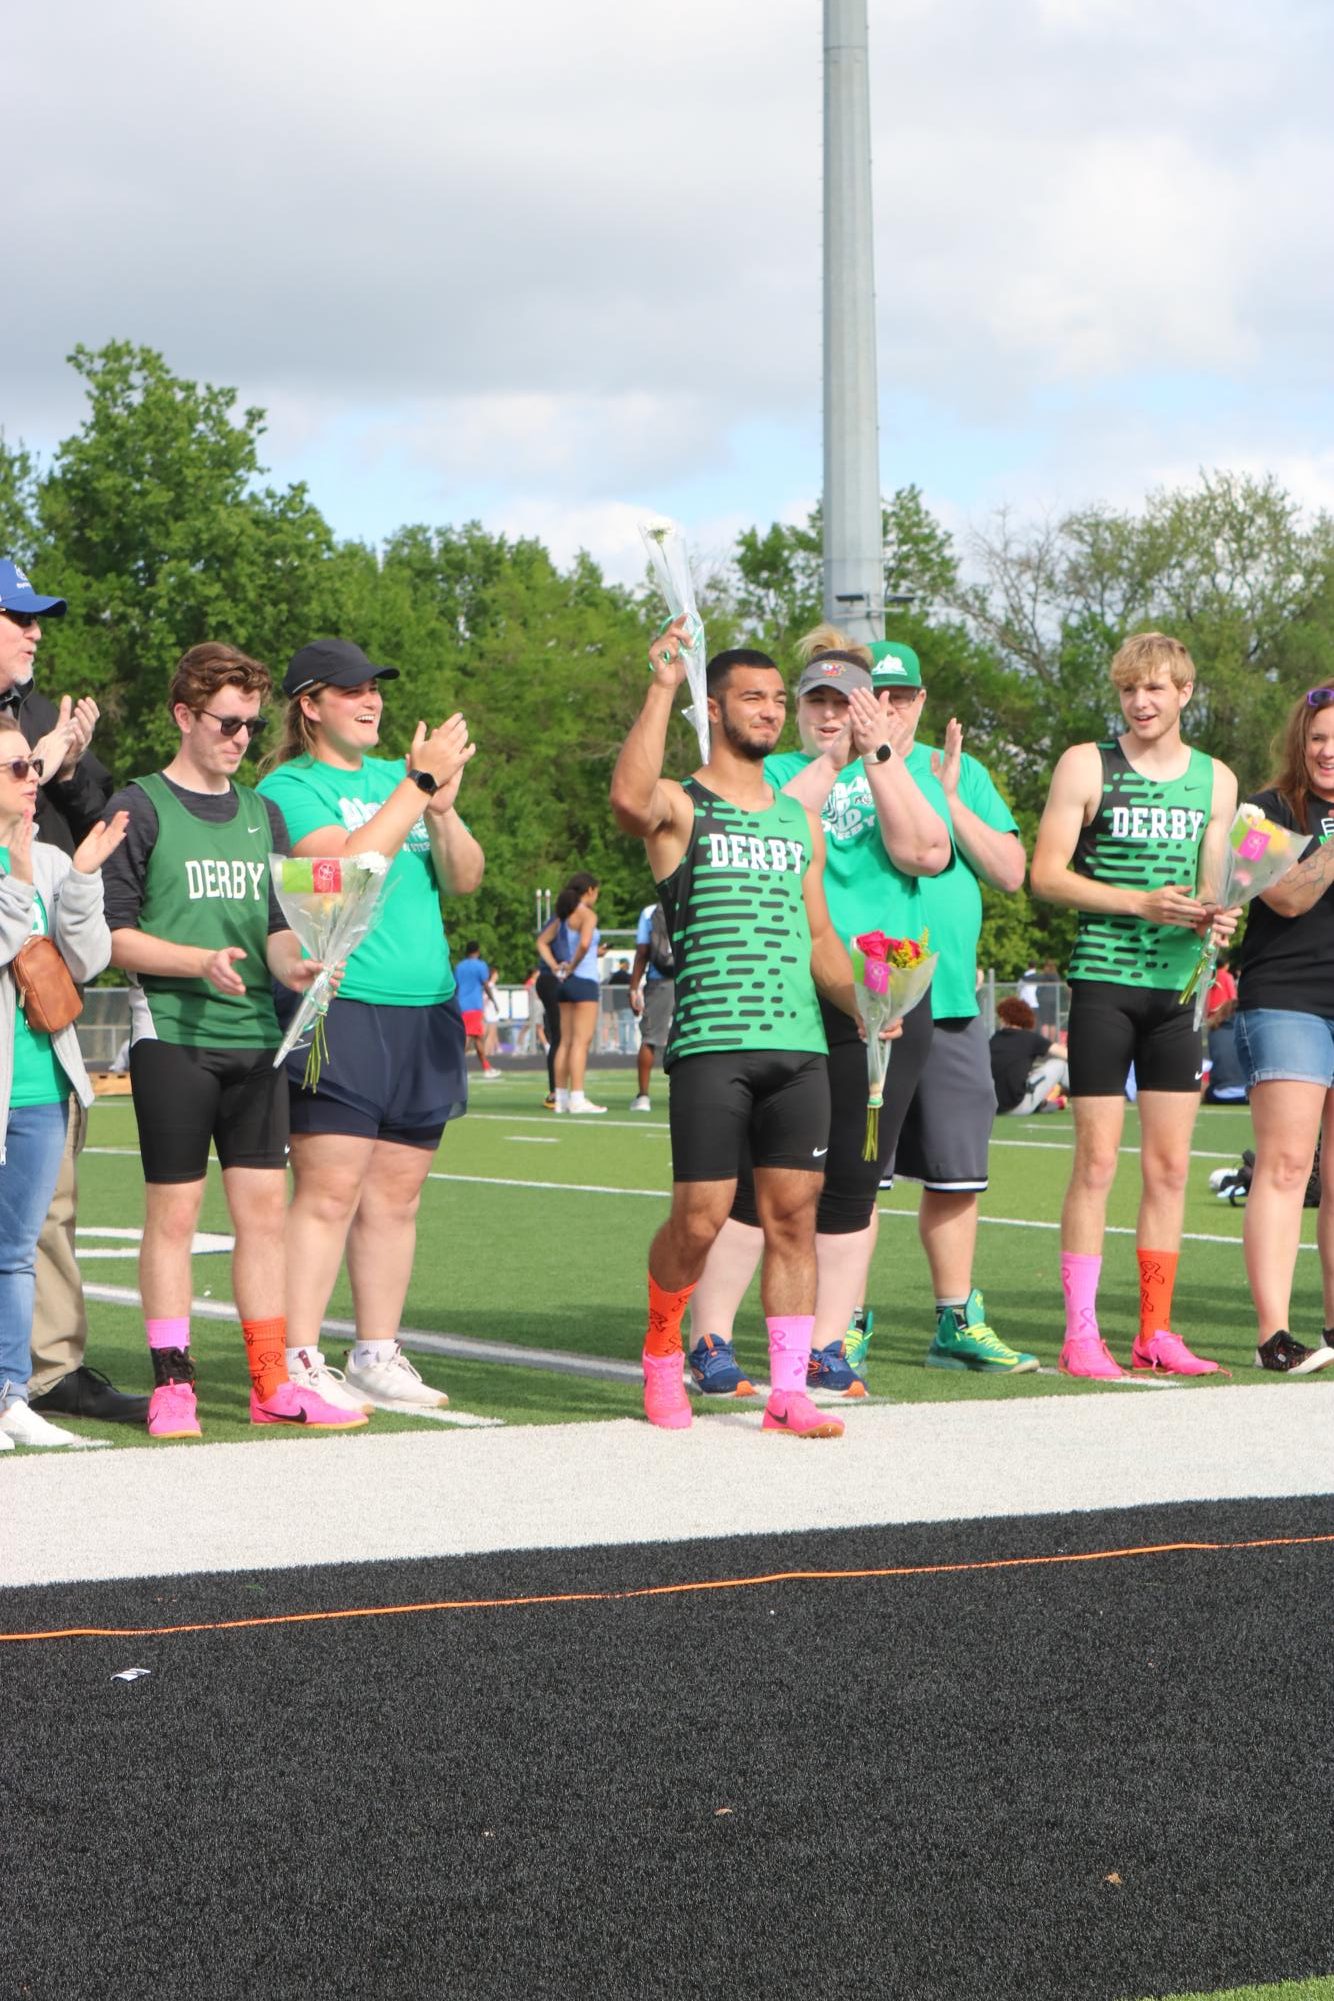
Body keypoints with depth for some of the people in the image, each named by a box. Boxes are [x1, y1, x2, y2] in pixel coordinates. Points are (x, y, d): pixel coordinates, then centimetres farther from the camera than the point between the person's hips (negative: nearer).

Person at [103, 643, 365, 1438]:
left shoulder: (262, 814, 16)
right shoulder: (141, 808, 0)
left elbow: (278, 926, 14)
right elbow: (114, 933, -4)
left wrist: (291, 965, -8)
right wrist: (201, 962, -17)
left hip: (256, 1034, 5)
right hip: (172, 1034, -5)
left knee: (265, 1206, 4)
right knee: (174, 1208, -3)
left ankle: (272, 1381, 9)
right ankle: (172, 1384, 2)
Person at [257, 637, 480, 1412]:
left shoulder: (397, 775, 18)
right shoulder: (290, 787, 0)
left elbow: (466, 879, 11)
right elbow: (345, 866, -17)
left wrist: (443, 809, -7)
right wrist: (418, 786, -14)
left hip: (427, 1010, 6)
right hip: (341, 1007, -6)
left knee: (396, 1198, 8)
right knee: (329, 1193, -10)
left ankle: (378, 1356, 15)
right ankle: (301, 1364, -8)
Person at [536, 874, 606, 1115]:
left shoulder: (563, 916, 13)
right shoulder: (587, 914, -11)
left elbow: (542, 942, 16)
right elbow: (584, 943, -26)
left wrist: (556, 967, 5)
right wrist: (572, 966, -11)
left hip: (566, 984, 8)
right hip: (584, 980, -8)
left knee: (565, 1041, 10)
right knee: (581, 1041, -8)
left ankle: (561, 1097, 11)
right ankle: (577, 1099, -11)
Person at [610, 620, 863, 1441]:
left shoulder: (800, 819, 20)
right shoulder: (680, 806, 2)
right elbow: (628, 796, -23)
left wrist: (858, 996, 3)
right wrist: (662, 687, -20)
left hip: (799, 1042, 5)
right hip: (711, 1041, -5)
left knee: (794, 1216, 1)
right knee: (700, 1220, -6)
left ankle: (790, 1390, 5)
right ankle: (662, 1352, 19)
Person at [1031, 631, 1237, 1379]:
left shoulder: (1216, 779, 13)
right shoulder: (1087, 766, 0)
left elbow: (1212, 885, 17)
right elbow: (1047, 874, -4)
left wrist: (1213, 916, -6)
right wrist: (1140, 903, -15)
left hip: (1179, 986, 4)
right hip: (1105, 980, -4)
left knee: (1170, 1164, 5)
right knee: (1098, 1161, -4)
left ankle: (1156, 1332, 13)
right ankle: (1081, 1334, -1)